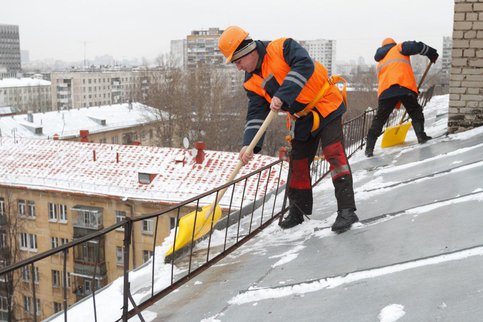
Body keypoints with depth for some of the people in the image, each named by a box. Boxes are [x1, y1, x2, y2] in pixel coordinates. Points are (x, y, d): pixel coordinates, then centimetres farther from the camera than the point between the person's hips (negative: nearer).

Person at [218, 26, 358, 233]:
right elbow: (256, 114, -7)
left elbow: (304, 65, -32)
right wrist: (249, 143, -23)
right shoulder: (252, 83, -1)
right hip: (302, 120, 7)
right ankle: (298, 212, 26)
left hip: (326, 107, -7)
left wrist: (282, 95, -37)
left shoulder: (281, 47, -17)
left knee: (334, 154, -16)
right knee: (297, 163, 10)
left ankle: (347, 211, -12)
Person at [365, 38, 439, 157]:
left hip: (385, 91, 4)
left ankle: (369, 148, 4)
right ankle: (421, 136, -3)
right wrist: (431, 53, 17)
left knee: (379, 119, 8)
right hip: (404, 86, -4)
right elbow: (415, 46, 4)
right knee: (416, 113, 13)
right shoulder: (399, 48, 22)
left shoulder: (380, 63, 36)